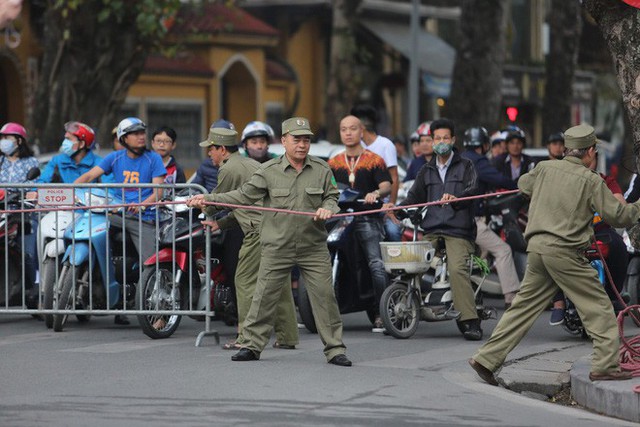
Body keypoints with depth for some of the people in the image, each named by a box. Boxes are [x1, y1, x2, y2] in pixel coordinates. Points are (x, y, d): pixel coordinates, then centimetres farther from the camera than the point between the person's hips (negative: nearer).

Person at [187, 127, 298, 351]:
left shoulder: (229, 169, -4)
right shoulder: (251, 164, 25)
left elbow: (215, 204, 5)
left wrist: (200, 204, 26)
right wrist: (220, 223, 30)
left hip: (260, 230, -9)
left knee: (245, 281, -3)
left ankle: (247, 337, -4)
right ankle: (287, 336, 11)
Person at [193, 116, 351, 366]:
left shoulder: (322, 170, 4)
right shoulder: (269, 171, 0)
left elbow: (332, 197, 13)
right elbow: (244, 196, 1)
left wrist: (327, 209, -11)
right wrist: (209, 199, -7)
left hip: (313, 245, 1)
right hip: (277, 247, -1)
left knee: (324, 296, -2)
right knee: (264, 296, 1)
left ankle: (334, 350, 5)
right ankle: (252, 345, 14)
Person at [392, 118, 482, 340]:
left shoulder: (465, 166, 12)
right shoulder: (427, 171, 26)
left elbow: (473, 189, -6)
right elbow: (415, 197, 16)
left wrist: (456, 199, -29)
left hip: (458, 231, -5)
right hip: (431, 231, 5)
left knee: (458, 270, -25)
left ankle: (470, 321, -26)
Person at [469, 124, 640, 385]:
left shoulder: (545, 169, 10)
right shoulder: (590, 180, -5)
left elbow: (523, 184, 31)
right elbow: (618, 216, -4)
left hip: (537, 246, 6)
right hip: (564, 251, -6)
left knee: (524, 306, 12)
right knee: (598, 307, 3)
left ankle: (487, 358, 11)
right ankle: (605, 365, 0)